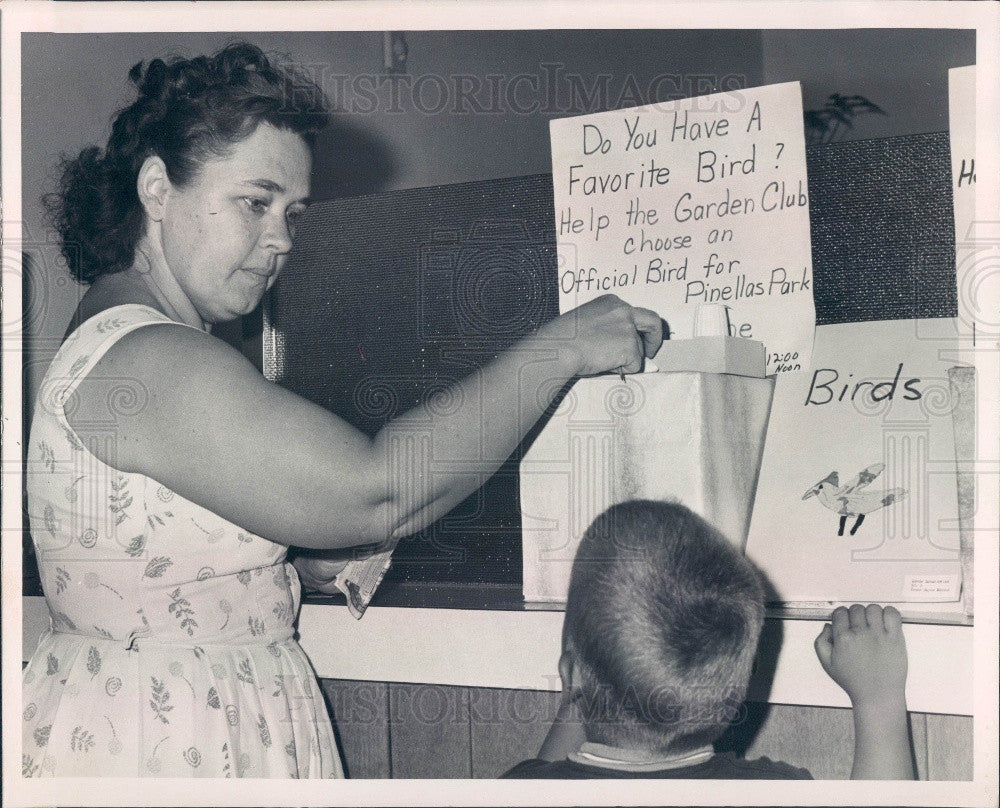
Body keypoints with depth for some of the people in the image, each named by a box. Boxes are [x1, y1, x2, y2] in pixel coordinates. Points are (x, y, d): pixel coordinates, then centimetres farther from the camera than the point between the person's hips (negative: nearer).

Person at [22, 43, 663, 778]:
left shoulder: (119, 344, 12)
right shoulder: (146, 361, -23)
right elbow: (373, 491, -29)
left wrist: (307, 556, 4)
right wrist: (561, 348, -22)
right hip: (160, 750, -10)